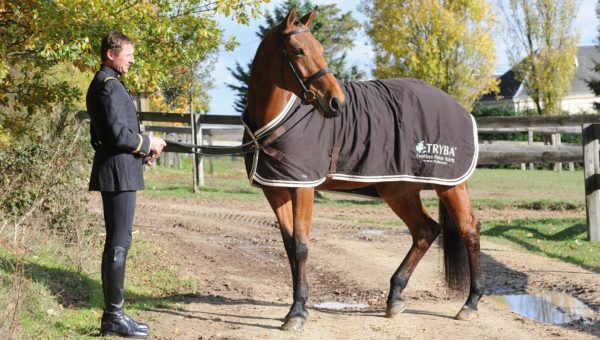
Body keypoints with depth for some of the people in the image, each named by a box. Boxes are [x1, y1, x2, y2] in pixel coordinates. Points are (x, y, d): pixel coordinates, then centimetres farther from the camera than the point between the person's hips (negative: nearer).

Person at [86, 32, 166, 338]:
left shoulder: (102, 84, 18)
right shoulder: (110, 86, -14)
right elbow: (117, 133, -23)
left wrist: (140, 150, 13)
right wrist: (147, 143, -8)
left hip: (113, 169, 11)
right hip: (119, 172, -11)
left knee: (115, 242, 13)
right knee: (119, 243, -7)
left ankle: (112, 313, 19)